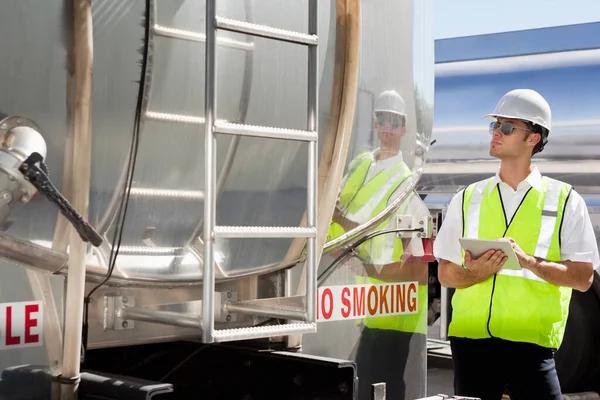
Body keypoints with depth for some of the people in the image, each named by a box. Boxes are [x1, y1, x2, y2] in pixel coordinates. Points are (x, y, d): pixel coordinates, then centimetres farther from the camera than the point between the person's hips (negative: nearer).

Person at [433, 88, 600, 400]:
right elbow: (446, 274, 11)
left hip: (531, 342, -3)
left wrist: (529, 261, -17)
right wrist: (474, 273, -11)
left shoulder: (565, 200, 4)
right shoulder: (467, 199, 12)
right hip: (471, 341, 3)